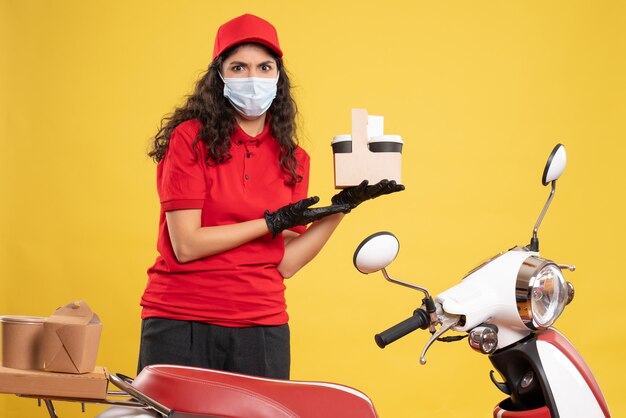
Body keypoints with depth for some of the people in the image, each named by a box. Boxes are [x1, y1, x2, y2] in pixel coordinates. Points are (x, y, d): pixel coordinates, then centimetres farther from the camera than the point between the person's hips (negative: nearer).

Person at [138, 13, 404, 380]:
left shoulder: (294, 160, 8)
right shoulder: (190, 138, -4)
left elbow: (286, 263, 3)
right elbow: (186, 245, -12)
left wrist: (341, 208, -4)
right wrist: (273, 222, -11)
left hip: (262, 328, 4)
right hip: (180, 323, -3)